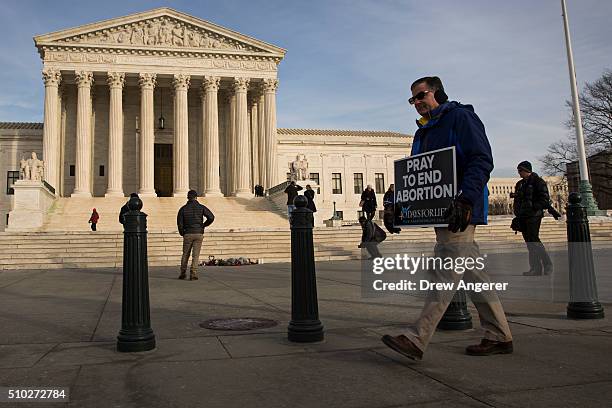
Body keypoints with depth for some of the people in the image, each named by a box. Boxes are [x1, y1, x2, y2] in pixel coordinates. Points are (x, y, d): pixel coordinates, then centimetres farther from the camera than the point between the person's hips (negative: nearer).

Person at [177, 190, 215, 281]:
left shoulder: (183, 208, 2)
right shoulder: (201, 207, 0)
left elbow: (179, 223, -2)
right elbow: (211, 217, -11)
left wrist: (182, 234, 11)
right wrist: (204, 225, 5)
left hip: (187, 234, 1)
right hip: (199, 234, -1)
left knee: (185, 254, 14)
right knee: (195, 255, 1)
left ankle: (183, 273, 20)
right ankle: (193, 275, -4)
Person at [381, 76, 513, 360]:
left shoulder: (460, 117, -2)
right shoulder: (423, 132, 23)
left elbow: (482, 160, -13)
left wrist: (466, 199, -25)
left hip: (459, 211, -9)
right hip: (439, 210, 9)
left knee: (444, 274, -11)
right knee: (473, 274, 11)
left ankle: (416, 340, -12)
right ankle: (499, 337, 19)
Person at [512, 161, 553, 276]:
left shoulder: (538, 181, -3)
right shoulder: (520, 184, 19)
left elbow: (545, 200, -9)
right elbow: (517, 201, 21)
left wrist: (532, 206, -18)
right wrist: (518, 216, 13)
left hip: (533, 216, -7)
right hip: (523, 217, 7)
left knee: (533, 240, -14)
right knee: (529, 242, 5)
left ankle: (547, 264, -4)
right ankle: (536, 268, 7)